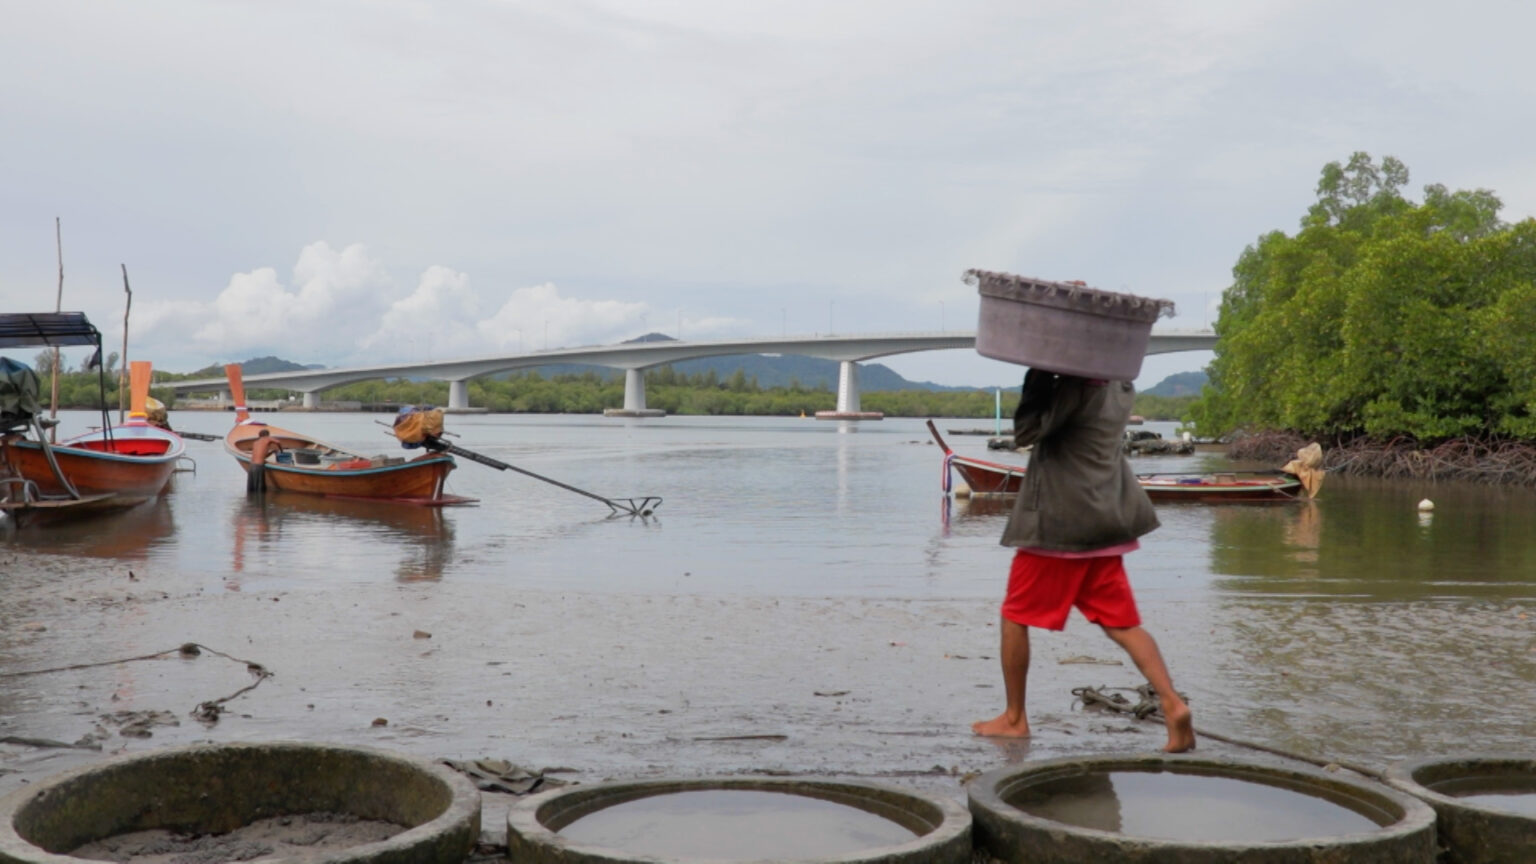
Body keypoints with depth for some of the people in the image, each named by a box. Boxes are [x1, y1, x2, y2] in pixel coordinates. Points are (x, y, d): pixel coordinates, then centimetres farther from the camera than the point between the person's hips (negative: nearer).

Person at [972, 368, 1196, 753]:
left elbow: (1025, 431, -12)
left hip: (1057, 524, -7)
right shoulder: (1120, 387, 8)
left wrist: (1038, 374, -11)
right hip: (1105, 523, 7)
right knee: (1122, 624, 6)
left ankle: (1013, 718, 14)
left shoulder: (1075, 386, -17)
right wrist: (1046, 375, 5)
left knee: (1014, 617, 8)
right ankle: (1173, 703, -9)